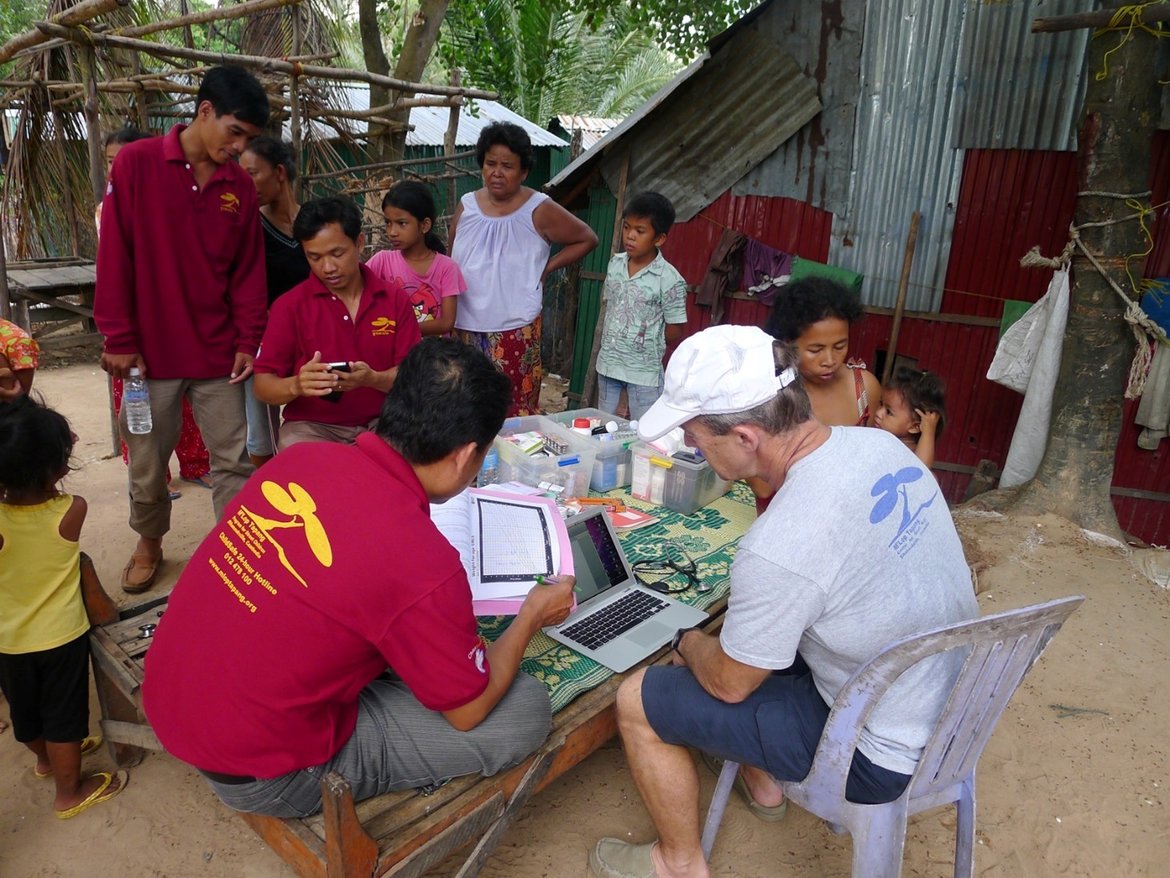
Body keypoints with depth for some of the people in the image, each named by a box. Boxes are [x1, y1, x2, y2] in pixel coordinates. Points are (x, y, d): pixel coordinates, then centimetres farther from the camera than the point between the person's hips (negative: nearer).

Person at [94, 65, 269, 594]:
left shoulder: (241, 187, 4)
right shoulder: (135, 164, -5)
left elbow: (248, 271, 6)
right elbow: (114, 259, -6)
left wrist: (248, 342, -1)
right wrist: (119, 340, -7)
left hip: (218, 353, 2)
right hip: (150, 350, -2)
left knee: (233, 460, 4)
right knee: (147, 463, 12)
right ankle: (148, 543, 35)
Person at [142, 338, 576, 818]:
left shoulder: (298, 458, -8)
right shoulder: (422, 566, -27)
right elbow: (468, 711, -10)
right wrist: (532, 616, 5)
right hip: (255, 774, -7)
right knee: (526, 707, -4)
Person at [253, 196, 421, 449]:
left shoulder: (395, 299, 2)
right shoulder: (289, 305, -2)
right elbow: (262, 386, -5)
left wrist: (373, 379, -24)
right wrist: (296, 385, -27)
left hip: (382, 423, 2)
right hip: (311, 426, -1)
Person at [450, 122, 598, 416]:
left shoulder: (539, 210, -6)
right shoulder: (466, 206, 5)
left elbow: (587, 239, 5)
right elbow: (450, 264, 15)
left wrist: (545, 268, -4)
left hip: (514, 332, -4)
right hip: (465, 328, 4)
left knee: (514, 414, 1)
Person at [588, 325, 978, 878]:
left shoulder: (780, 548, -34)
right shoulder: (883, 444, -10)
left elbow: (728, 683, -17)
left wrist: (688, 642, 4)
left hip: (883, 756, -8)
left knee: (638, 703, -2)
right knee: (754, 629, 25)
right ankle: (762, 781, 39)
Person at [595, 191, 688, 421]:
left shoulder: (669, 279, -16)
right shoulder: (615, 264, 1)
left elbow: (675, 333, -10)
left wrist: (645, 339, 0)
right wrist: (613, 341, 4)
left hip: (644, 371, -5)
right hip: (608, 364, 6)